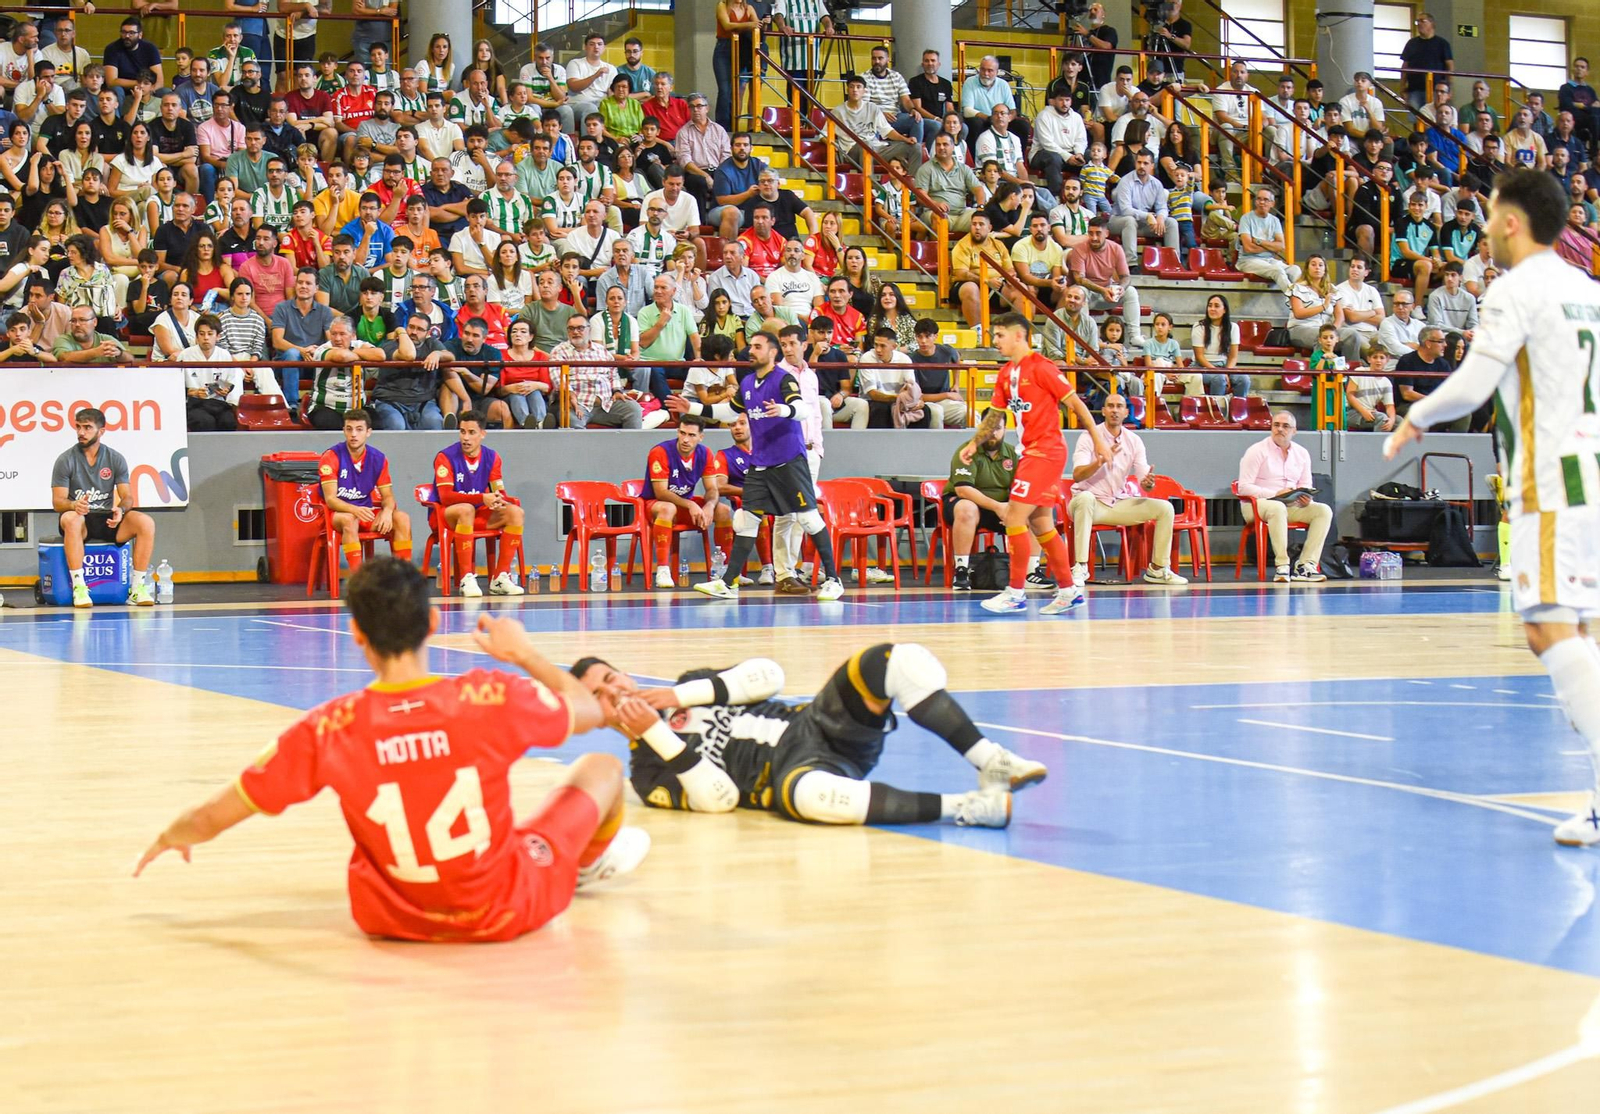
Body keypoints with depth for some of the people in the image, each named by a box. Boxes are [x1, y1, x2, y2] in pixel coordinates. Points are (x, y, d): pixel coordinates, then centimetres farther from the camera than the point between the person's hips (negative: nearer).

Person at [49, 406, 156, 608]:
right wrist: (74, 505, -30)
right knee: (71, 519, -39)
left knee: (146, 523, -24)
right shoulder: (66, 460, -1)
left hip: (107, 522, 2)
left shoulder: (115, 459, 6)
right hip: (79, 518, -2)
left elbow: (127, 497, 3)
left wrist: (120, 510, -22)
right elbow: (57, 502, -7)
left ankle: (137, 587, -20)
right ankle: (79, 587, -37)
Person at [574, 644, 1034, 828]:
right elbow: (719, 798, -9)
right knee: (807, 792, -45)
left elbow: (769, 674, 9)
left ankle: (988, 760, -22)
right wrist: (656, 733, -16)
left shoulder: (685, 690, 24)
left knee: (897, 661, -18)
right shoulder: (646, 768, 8)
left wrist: (685, 694, 0)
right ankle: (962, 806, -41)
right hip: (790, 770, -6)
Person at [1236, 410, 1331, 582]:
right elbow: (1244, 487, -11)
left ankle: (1305, 566, -26)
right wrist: (1275, 494, -21)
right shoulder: (1257, 451, -4)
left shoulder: (1302, 453, 13)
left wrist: (1305, 499, -10)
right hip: (1258, 504, -6)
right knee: (1277, 508, -40)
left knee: (1324, 510, -17)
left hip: (1292, 505, 6)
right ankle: (1282, 567, -40)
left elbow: (1306, 486, 16)